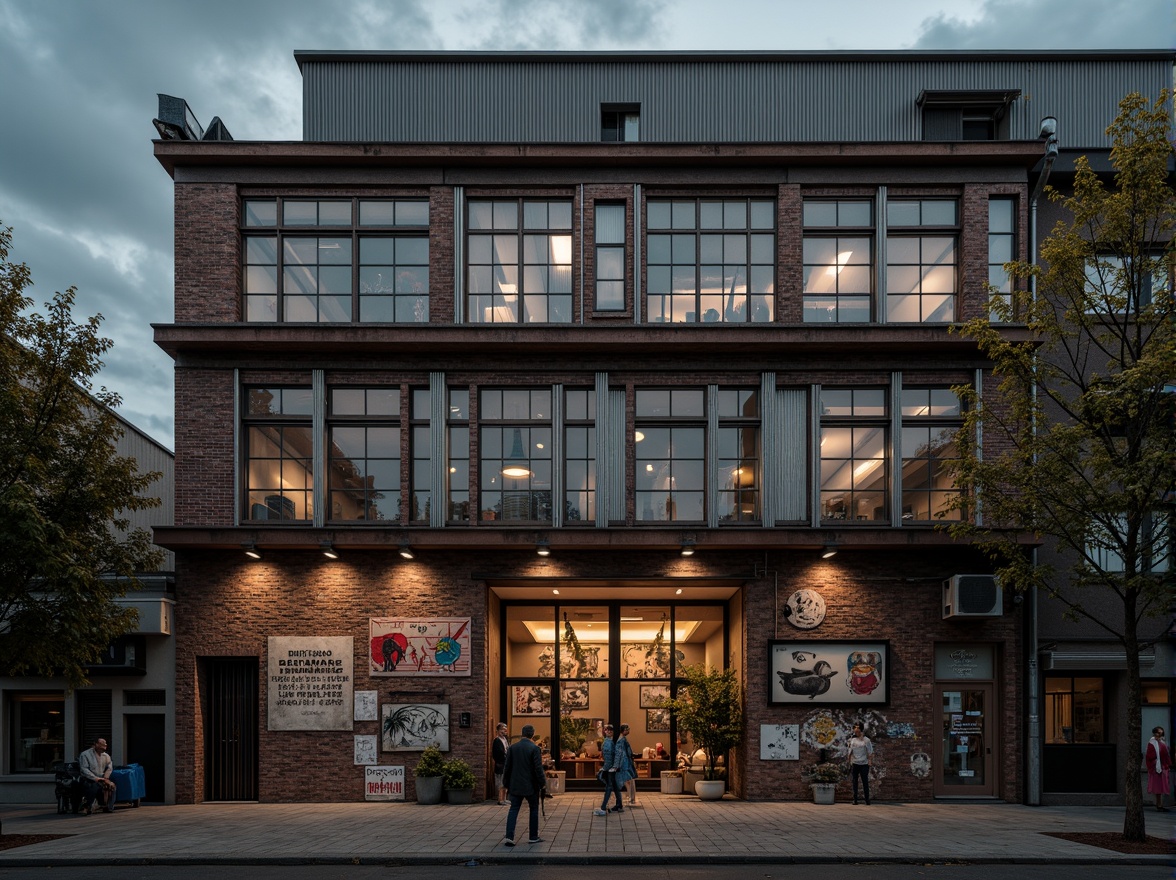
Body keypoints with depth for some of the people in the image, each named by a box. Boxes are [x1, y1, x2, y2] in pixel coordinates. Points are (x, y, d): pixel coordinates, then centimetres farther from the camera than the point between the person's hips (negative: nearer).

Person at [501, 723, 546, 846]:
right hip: (531, 786, -3)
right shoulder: (534, 748, -11)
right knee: (534, 809, 12)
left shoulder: (512, 748, 1)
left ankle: (509, 836, -8)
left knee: (513, 809, 5)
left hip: (515, 785, 3)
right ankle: (534, 837, 17)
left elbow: (507, 767, 5)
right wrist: (542, 784, -2)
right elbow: (538, 769, -13)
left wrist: (507, 784, 14)